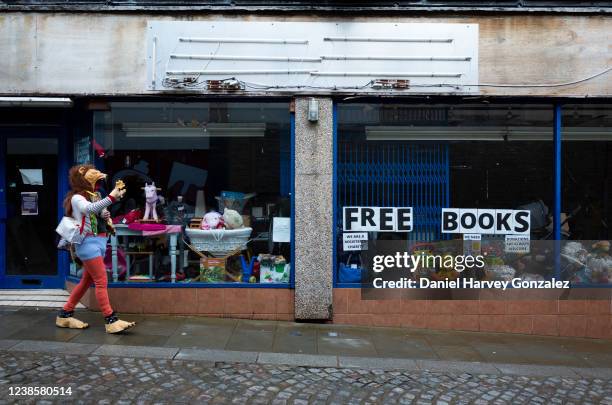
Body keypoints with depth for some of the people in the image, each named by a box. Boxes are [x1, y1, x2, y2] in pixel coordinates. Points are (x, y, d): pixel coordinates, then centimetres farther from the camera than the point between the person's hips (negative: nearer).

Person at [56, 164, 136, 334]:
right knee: (101, 282, -11)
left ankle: (65, 314, 26)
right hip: (88, 242, -9)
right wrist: (111, 197, -42)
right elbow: (89, 208, -31)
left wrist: (105, 215, -2)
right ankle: (111, 320, -10)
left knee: (87, 281, 14)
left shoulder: (95, 196, 17)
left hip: (99, 242, 9)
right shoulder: (77, 198, -8)